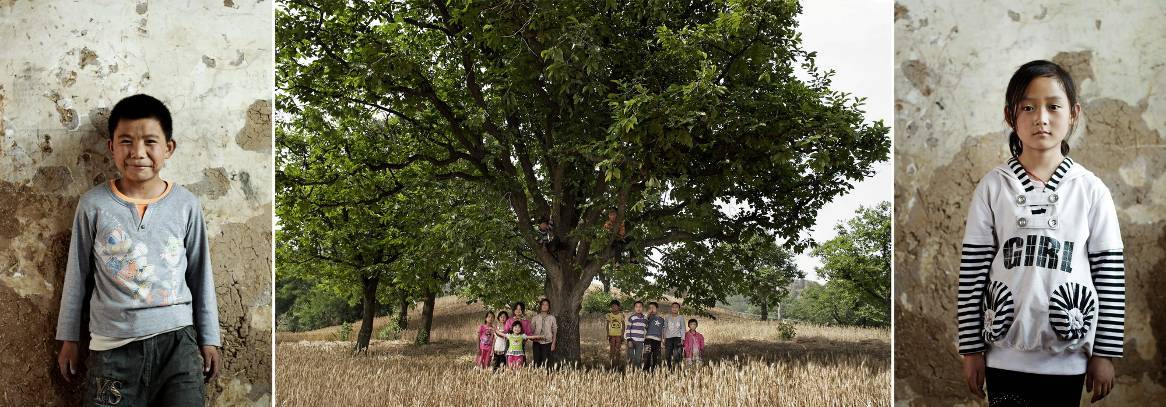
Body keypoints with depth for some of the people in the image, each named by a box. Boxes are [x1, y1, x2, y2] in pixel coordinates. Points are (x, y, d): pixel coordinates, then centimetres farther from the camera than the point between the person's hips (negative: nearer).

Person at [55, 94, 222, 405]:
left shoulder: (186, 205, 0)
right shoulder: (93, 205, -1)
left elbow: (200, 275, 8)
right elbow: (76, 275, 9)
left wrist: (209, 340, 11)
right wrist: (69, 339, 13)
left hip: (177, 342, 0)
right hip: (113, 346, 0)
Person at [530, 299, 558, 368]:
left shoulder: (552, 318, 4)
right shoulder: (535, 318, 6)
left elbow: (554, 332, 5)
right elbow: (531, 330, 6)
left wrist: (553, 343, -1)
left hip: (547, 342, -1)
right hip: (537, 342, 1)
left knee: (545, 362, -5)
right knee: (537, 362, 0)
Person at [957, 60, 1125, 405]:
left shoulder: (1091, 191, -1)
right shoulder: (992, 188, -2)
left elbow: (1111, 274, 1)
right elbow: (972, 271, -1)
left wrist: (1104, 352, 0)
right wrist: (971, 349, -2)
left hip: (1067, 355, 1)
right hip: (1005, 354, 0)